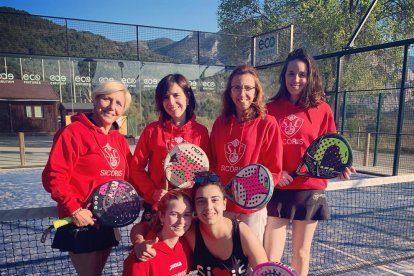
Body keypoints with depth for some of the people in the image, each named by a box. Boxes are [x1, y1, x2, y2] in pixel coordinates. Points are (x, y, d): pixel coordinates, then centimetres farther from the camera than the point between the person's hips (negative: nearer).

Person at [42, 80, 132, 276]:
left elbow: (127, 177, 14)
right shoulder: (73, 132, -13)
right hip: (82, 223, -7)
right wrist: (74, 210, -19)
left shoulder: (120, 140, 8)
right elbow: (53, 176, -16)